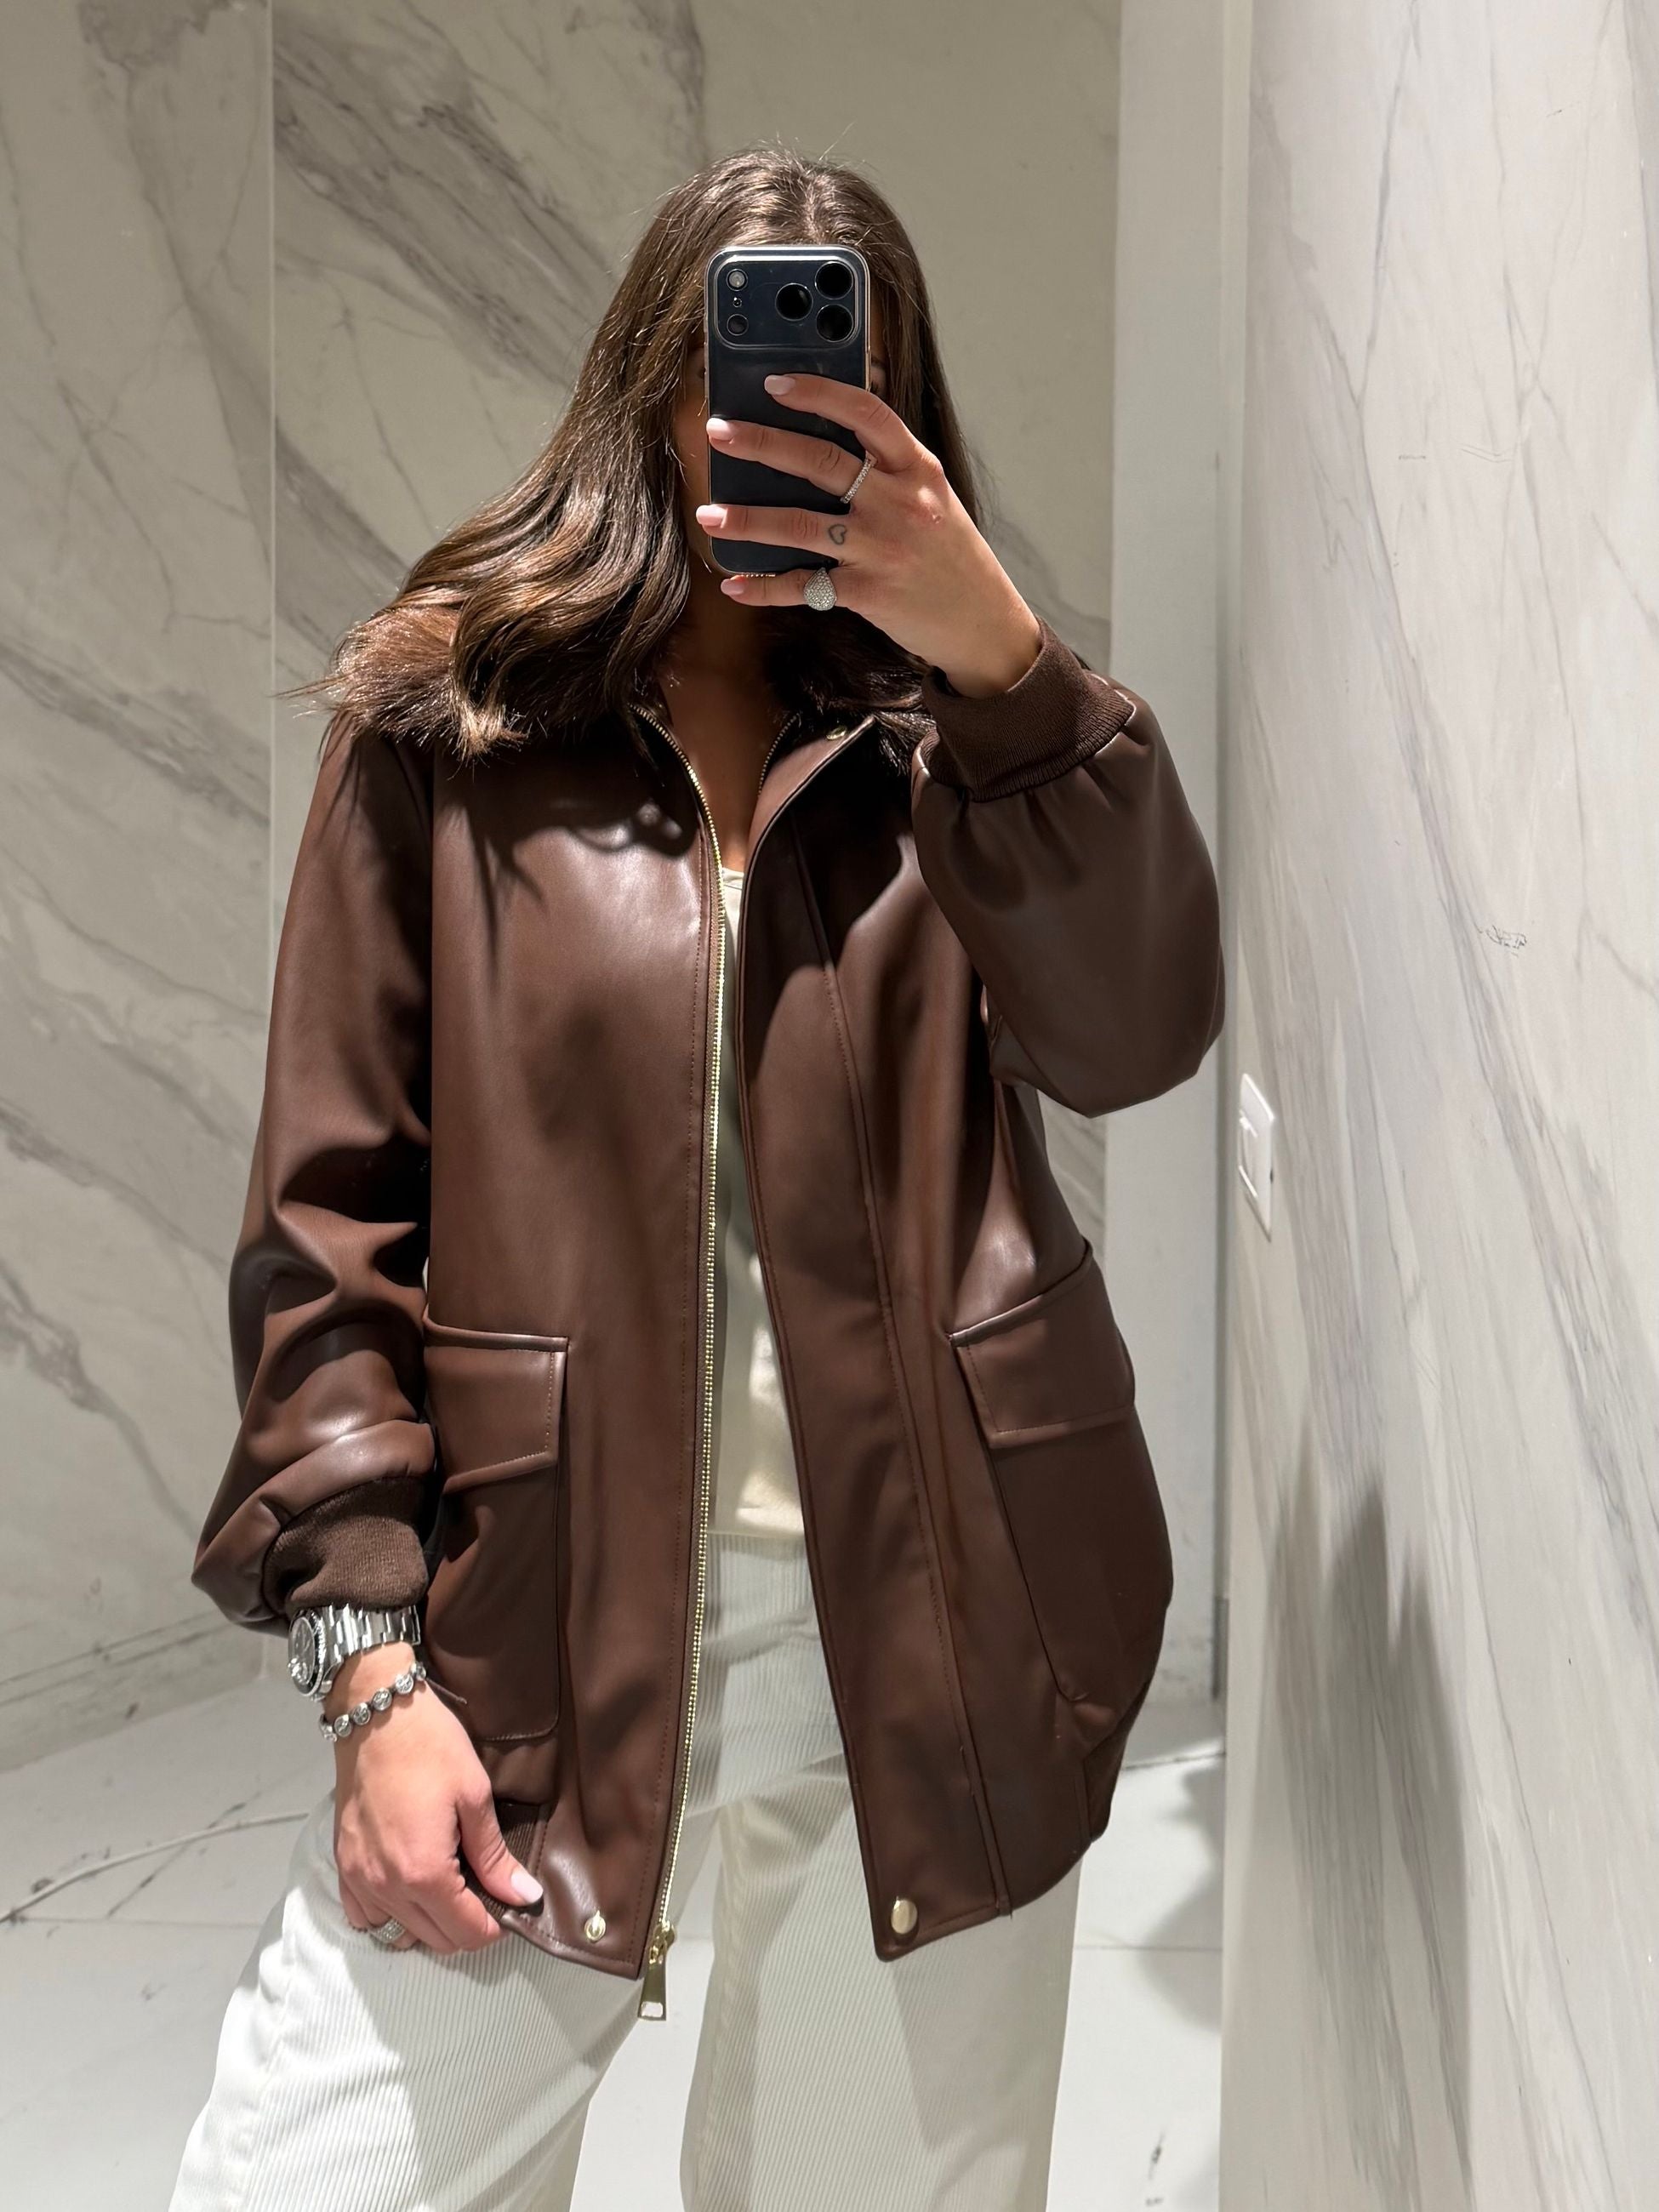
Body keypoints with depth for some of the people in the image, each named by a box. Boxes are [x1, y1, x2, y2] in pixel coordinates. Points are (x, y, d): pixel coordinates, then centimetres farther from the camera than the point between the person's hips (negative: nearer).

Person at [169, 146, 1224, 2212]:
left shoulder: (946, 739, 7)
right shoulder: (443, 726, 2)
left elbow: (1133, 1035, -10)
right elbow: (328, 1211, -1)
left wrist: (991, 641, -21)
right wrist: (370, 1655, -7)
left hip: (920, 1636, 2)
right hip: (538, 1636, -1)